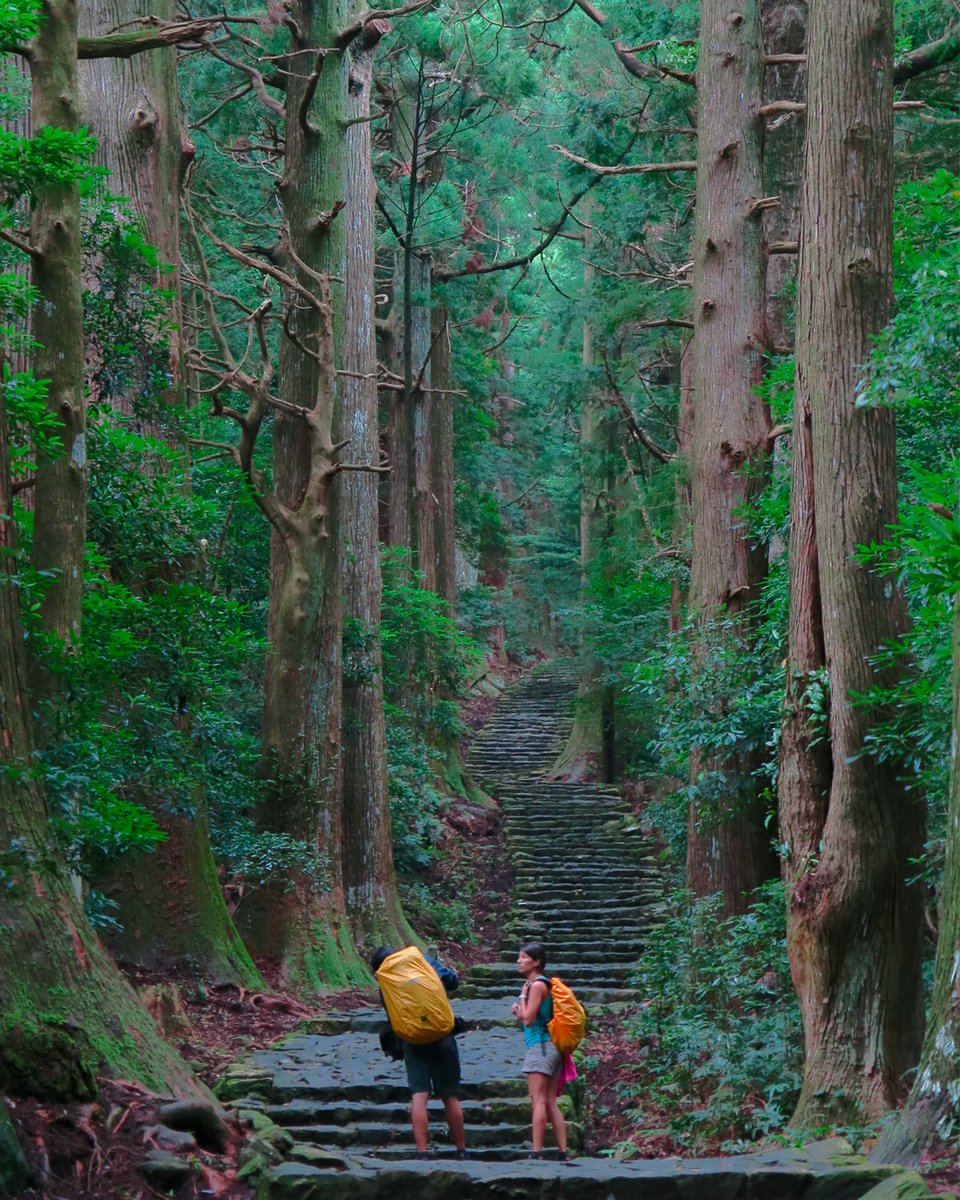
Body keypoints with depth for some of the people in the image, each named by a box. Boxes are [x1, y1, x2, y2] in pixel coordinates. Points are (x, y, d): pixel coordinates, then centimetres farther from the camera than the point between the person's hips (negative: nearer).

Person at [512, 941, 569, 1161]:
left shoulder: (537, 985, -11)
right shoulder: (542, 984, 17)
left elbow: (528, 1019, -15)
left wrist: (522, 997, -3)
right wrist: (519, 1012, 8)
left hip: (539, 1046, -9)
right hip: (550, 1048, 9)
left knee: (539, 1101, -12)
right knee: (551, 1103, 8)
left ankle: (537, 1153, -15)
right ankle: (563, 1154, 7)